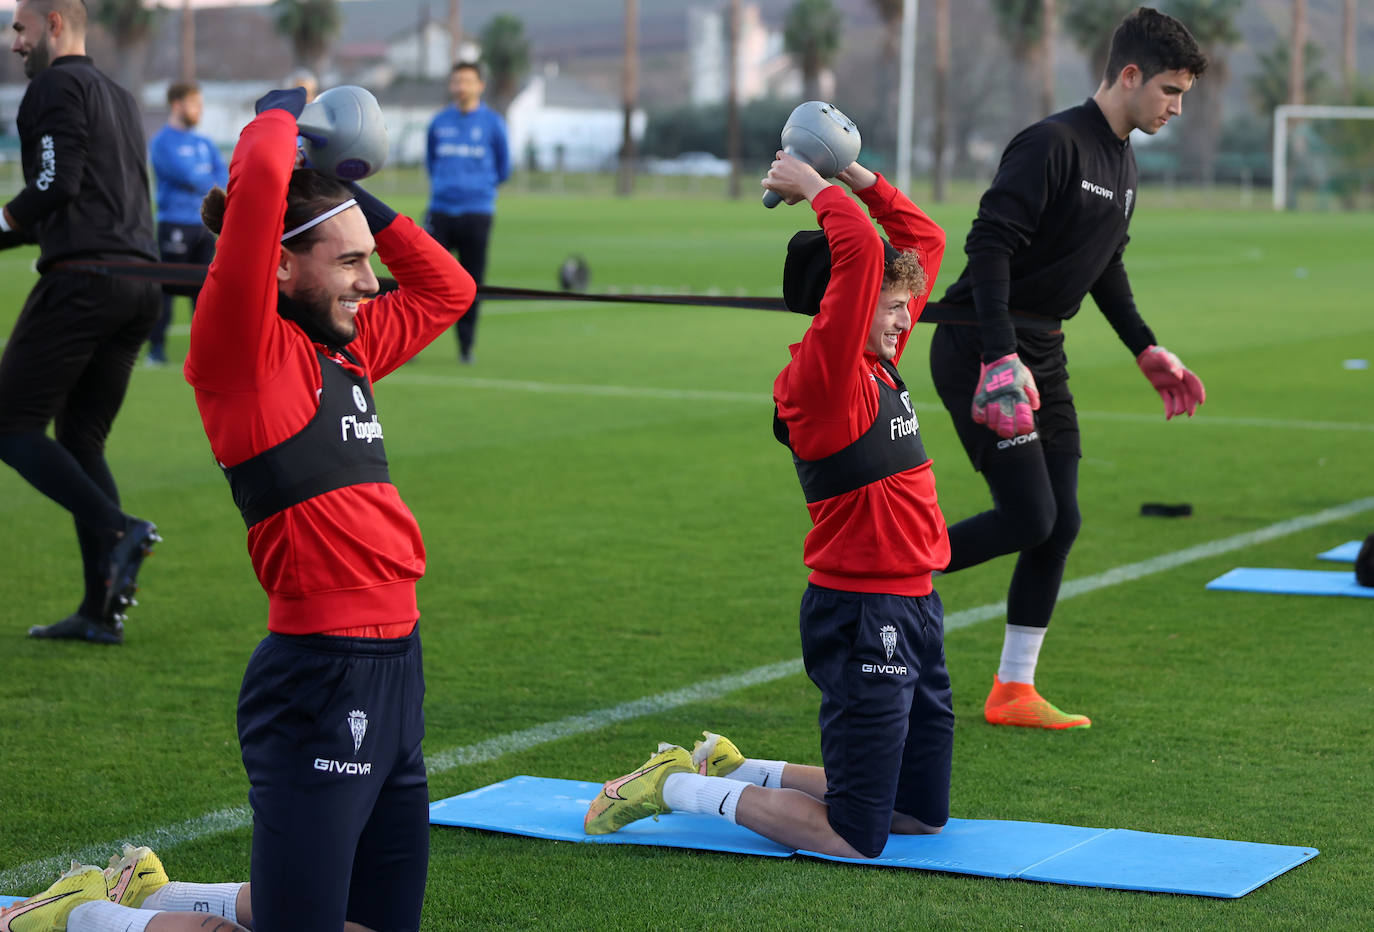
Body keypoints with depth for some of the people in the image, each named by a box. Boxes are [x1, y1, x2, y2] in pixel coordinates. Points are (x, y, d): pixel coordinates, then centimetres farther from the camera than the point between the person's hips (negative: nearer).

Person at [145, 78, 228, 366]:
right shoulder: (164, 142, -5)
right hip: (174, 226, -6)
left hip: (205, 225, 6)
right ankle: (156, 348, -2)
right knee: (166, 287, -6)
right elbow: (187, 175, -16)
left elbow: (224, 176, 5)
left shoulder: (204, 143, 16)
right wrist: (214, 183, 0)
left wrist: (200, 184, -13)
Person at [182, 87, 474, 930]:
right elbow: (260, 175, -19)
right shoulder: (245, 352, -8)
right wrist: (283, 111, 1)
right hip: (320, 679, -9)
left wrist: (356, 201, 20)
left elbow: (449, 289, 29)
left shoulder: (347, 352, 15)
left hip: (394, 671, 9)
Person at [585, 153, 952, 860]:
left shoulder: (880, 362, 9)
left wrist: (858, 177, 8)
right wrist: (814, 189, -13)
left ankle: (733, 768, 26)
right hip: (860, 616, -9)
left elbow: (923, 239, 19)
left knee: (923, 814, 18)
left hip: (914, 612, 9)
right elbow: (860, 249, -29)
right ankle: (676, 786, 10)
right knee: (856, 838, -5)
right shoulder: (821, 374, -16)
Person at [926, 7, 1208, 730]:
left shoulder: (1121, 161, 13)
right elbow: (989, 244, -23)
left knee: (1060, 522, 5)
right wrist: (1000, 357, -30)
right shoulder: (1053, 144, -16)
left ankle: (1013, 692, 13)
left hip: (1042, 354, 9)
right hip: (981, 349, -9)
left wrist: (1145, 349, 20)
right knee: (1029, 519, -12)